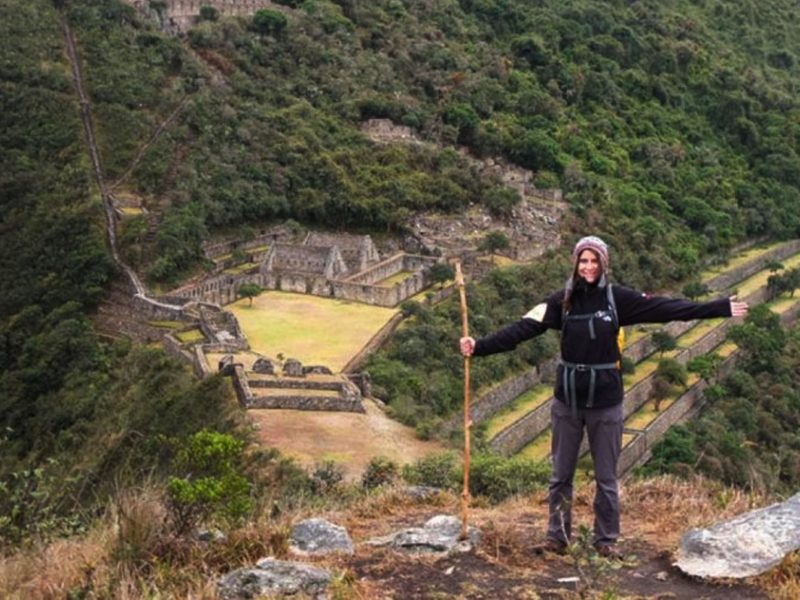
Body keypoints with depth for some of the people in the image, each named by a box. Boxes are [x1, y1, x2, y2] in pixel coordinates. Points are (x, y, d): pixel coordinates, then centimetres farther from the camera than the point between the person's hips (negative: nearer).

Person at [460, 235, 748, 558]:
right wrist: (480, 346, -20)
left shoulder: (618, 298, -5)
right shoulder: (562, 300, -4)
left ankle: (606, 540, 23)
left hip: (606, 400, -1)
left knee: (606, 476, 9)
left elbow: (668, 308, -7)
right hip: (568, 399, 1)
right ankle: (557, 536, 23)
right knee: (561, 474, 10)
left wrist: (721, 308, -11)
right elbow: (523, 328, -10)